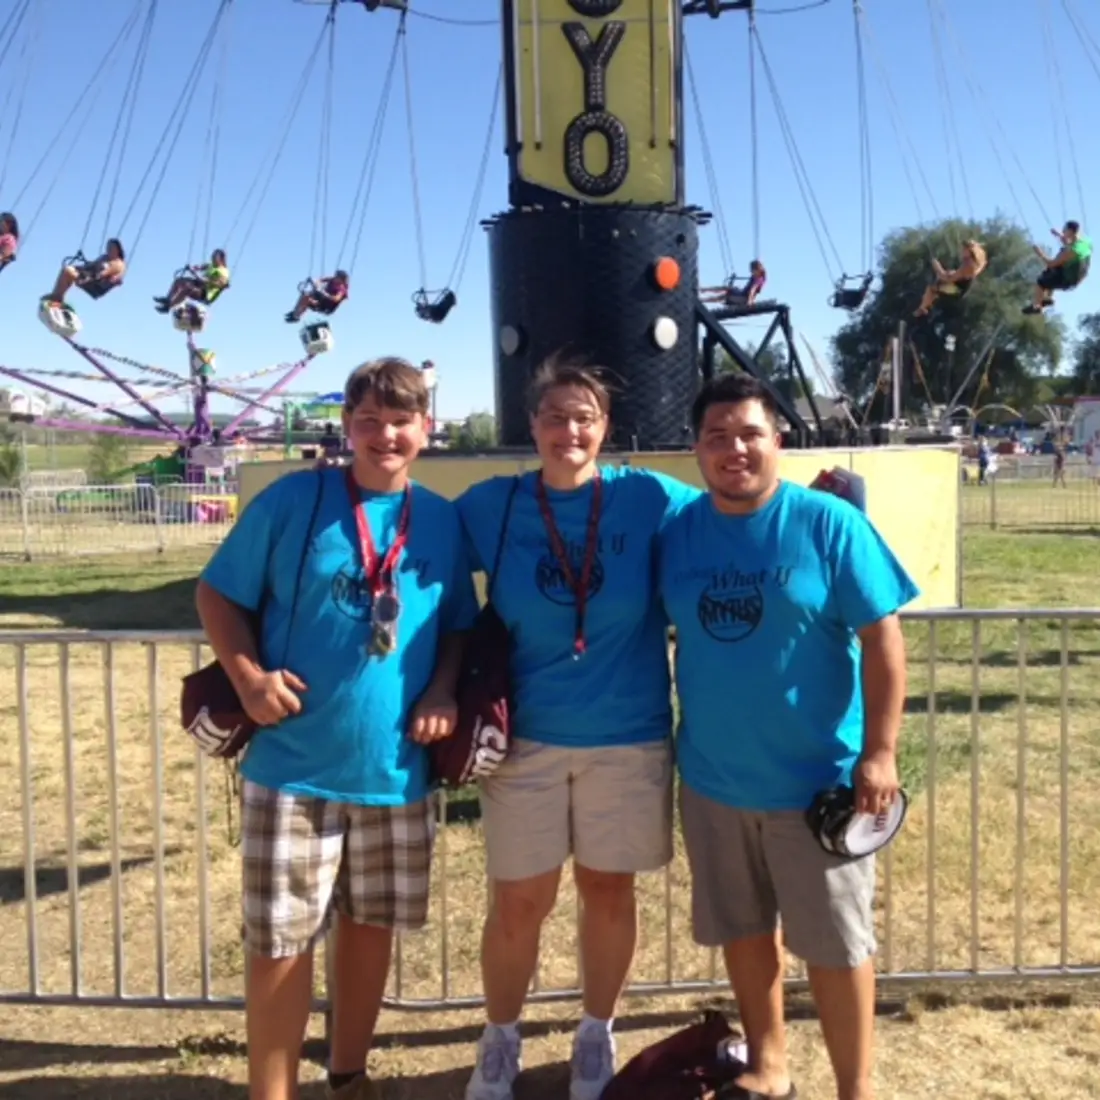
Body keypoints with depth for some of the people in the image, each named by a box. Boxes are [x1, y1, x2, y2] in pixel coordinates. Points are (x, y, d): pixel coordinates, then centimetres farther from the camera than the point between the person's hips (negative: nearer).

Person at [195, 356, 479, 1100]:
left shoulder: (442, 520, 3)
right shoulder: (292, 501, -6)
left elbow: (460, 625, 12)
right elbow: (219, 594, -1)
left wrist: (444, 690, -5)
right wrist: (247, 676, -15)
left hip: (396, 765, 3)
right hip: (295, 764, -3)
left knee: (372, 925, 17)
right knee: (282, 940, 4)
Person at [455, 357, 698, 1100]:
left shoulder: (647, 497, -5)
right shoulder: (491, 506, -2)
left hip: (628, 737, 0)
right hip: (526, 737, 0)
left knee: (608, 892, 14)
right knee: (518, 902, 7)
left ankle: (598, 1036, 37)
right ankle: (500, 1041, 33)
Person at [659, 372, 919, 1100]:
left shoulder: (828, 523, -11)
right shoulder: (678, 530, 0)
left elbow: (883, 639, -11)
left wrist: (879, 752, -15)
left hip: (816, 778, -4)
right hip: (712, 777, 4)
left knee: (835, 943, 8)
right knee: (743, 929, 19)